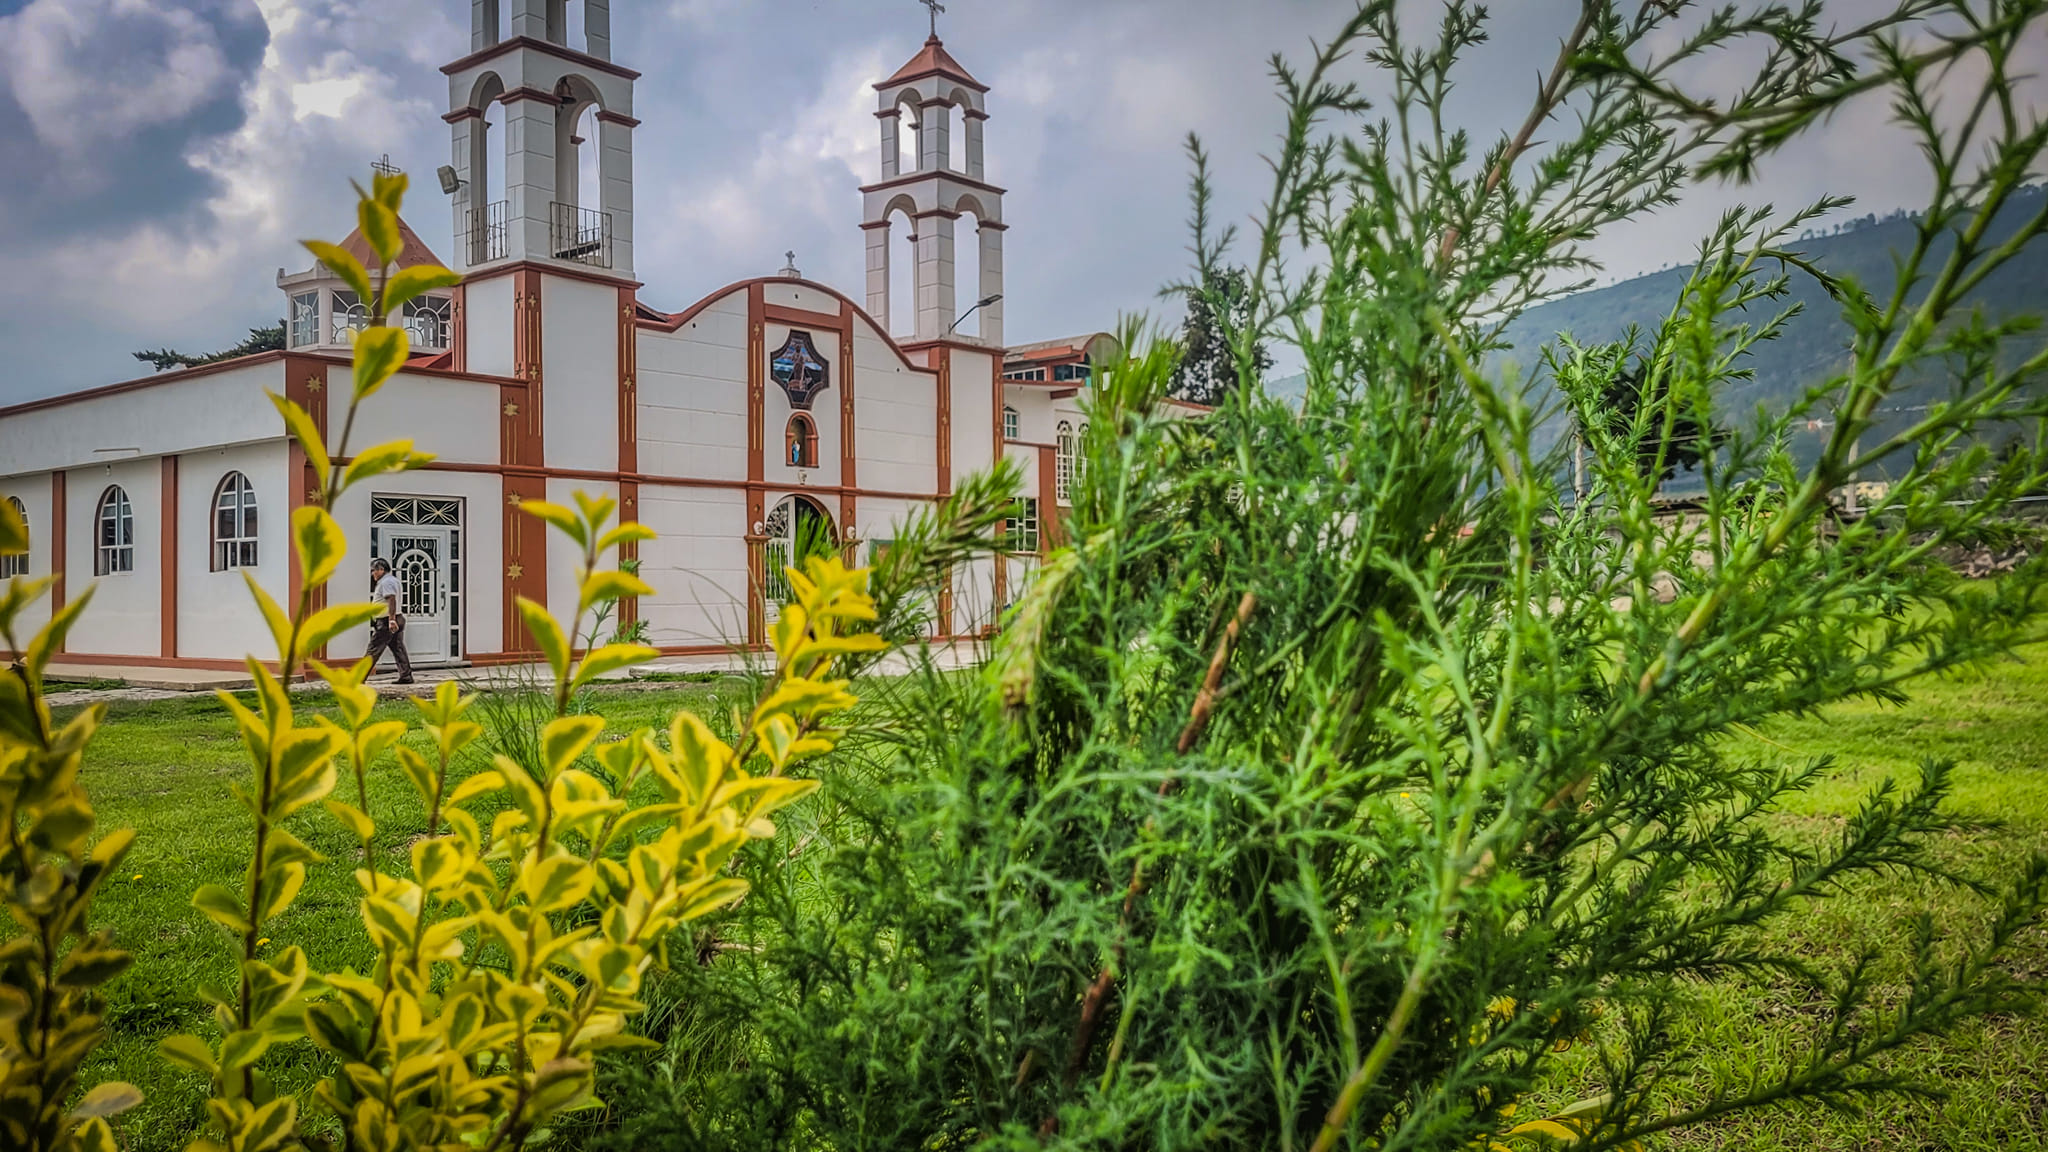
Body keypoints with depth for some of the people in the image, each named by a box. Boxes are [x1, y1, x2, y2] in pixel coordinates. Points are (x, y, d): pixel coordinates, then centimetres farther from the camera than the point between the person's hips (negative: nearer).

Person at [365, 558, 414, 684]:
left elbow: (392, 600, -26)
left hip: (386, 622, -10)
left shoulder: (385, 582, -13)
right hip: (397, 620, 10)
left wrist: (391, 620, -33)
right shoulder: (393, 579, 18)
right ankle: (406, 676, 4)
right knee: (398, 649, 7)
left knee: (373, 650, -5)